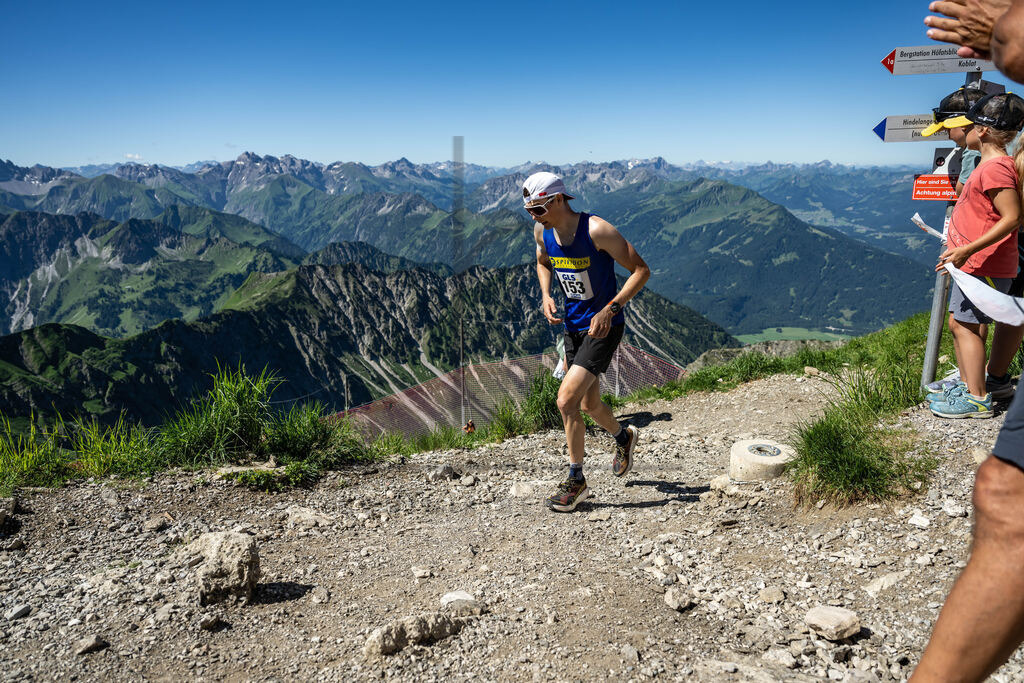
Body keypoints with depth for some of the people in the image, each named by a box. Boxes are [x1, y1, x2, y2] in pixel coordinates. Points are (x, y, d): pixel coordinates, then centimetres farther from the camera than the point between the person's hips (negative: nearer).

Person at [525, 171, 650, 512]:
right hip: (573, 325, 7)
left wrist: (610, 309, -25)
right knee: (589, 404, 18)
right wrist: (546, 296, 0)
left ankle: (576, 480, 2)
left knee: (566, 399, -15)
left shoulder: (596, 230, -22)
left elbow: (641, 270, -17)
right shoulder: (542, 231, -4)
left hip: (604, 326, -7)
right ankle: (624, 436, 50)